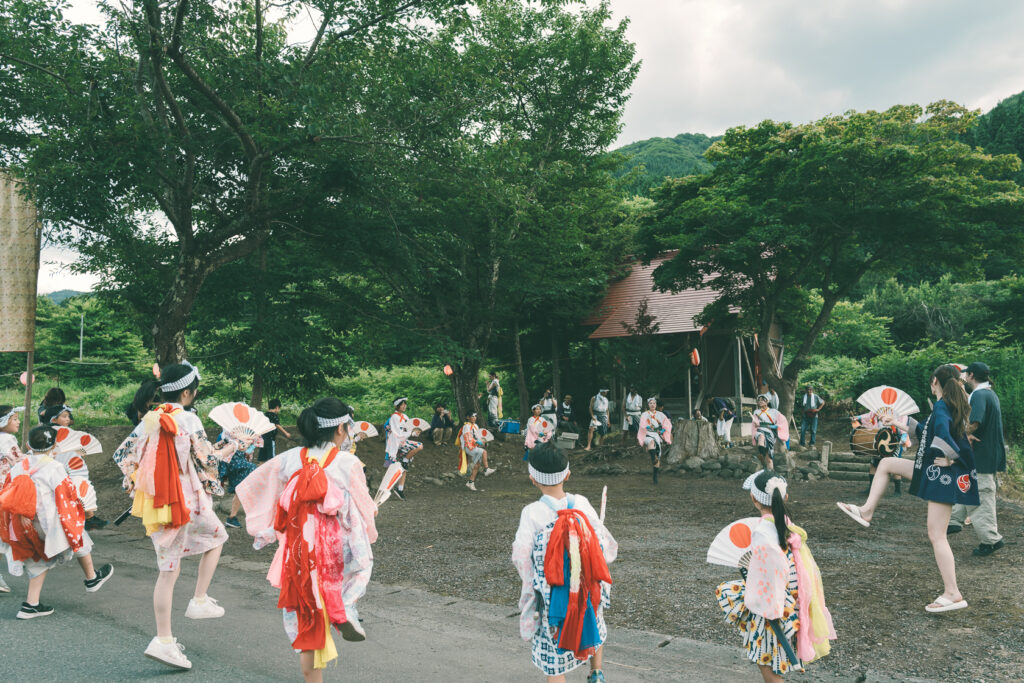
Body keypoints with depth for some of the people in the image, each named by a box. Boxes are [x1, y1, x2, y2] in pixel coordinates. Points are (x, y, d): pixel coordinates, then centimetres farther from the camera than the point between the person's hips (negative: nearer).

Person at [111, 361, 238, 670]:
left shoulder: (149, 419, 5)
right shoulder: (188, 419, -13)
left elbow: (123, 454, 9)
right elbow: (206, 460, -11)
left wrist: (137, 483, 19)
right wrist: (226, 451, 8)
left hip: (156, 504, 5)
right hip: (188, 500, -5)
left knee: (168, 569, 11)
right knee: (215, 537, 24)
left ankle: (164, 639, 13)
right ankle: (199, 601, 16)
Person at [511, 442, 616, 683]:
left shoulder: (532, 514, -19)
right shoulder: (581, 504, -10)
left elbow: (521, 558, -18)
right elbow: (607, 548, -5)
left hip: (551, 597, -3)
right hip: (587, 590, 3)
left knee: (553, 663, 11)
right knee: (594, 625, 35)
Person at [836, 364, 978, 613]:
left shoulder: (941, 407, -17)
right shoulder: (953, 406, 11)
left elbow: (942, 432, -38)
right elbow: (926, 431, 26)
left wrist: (950, 458, -23)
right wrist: (900, 424, 34)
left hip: (943, 474, -10)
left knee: (936, 535, -5)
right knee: (886, 463, 17)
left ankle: (953, 595, 1)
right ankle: (866, 512, 20)